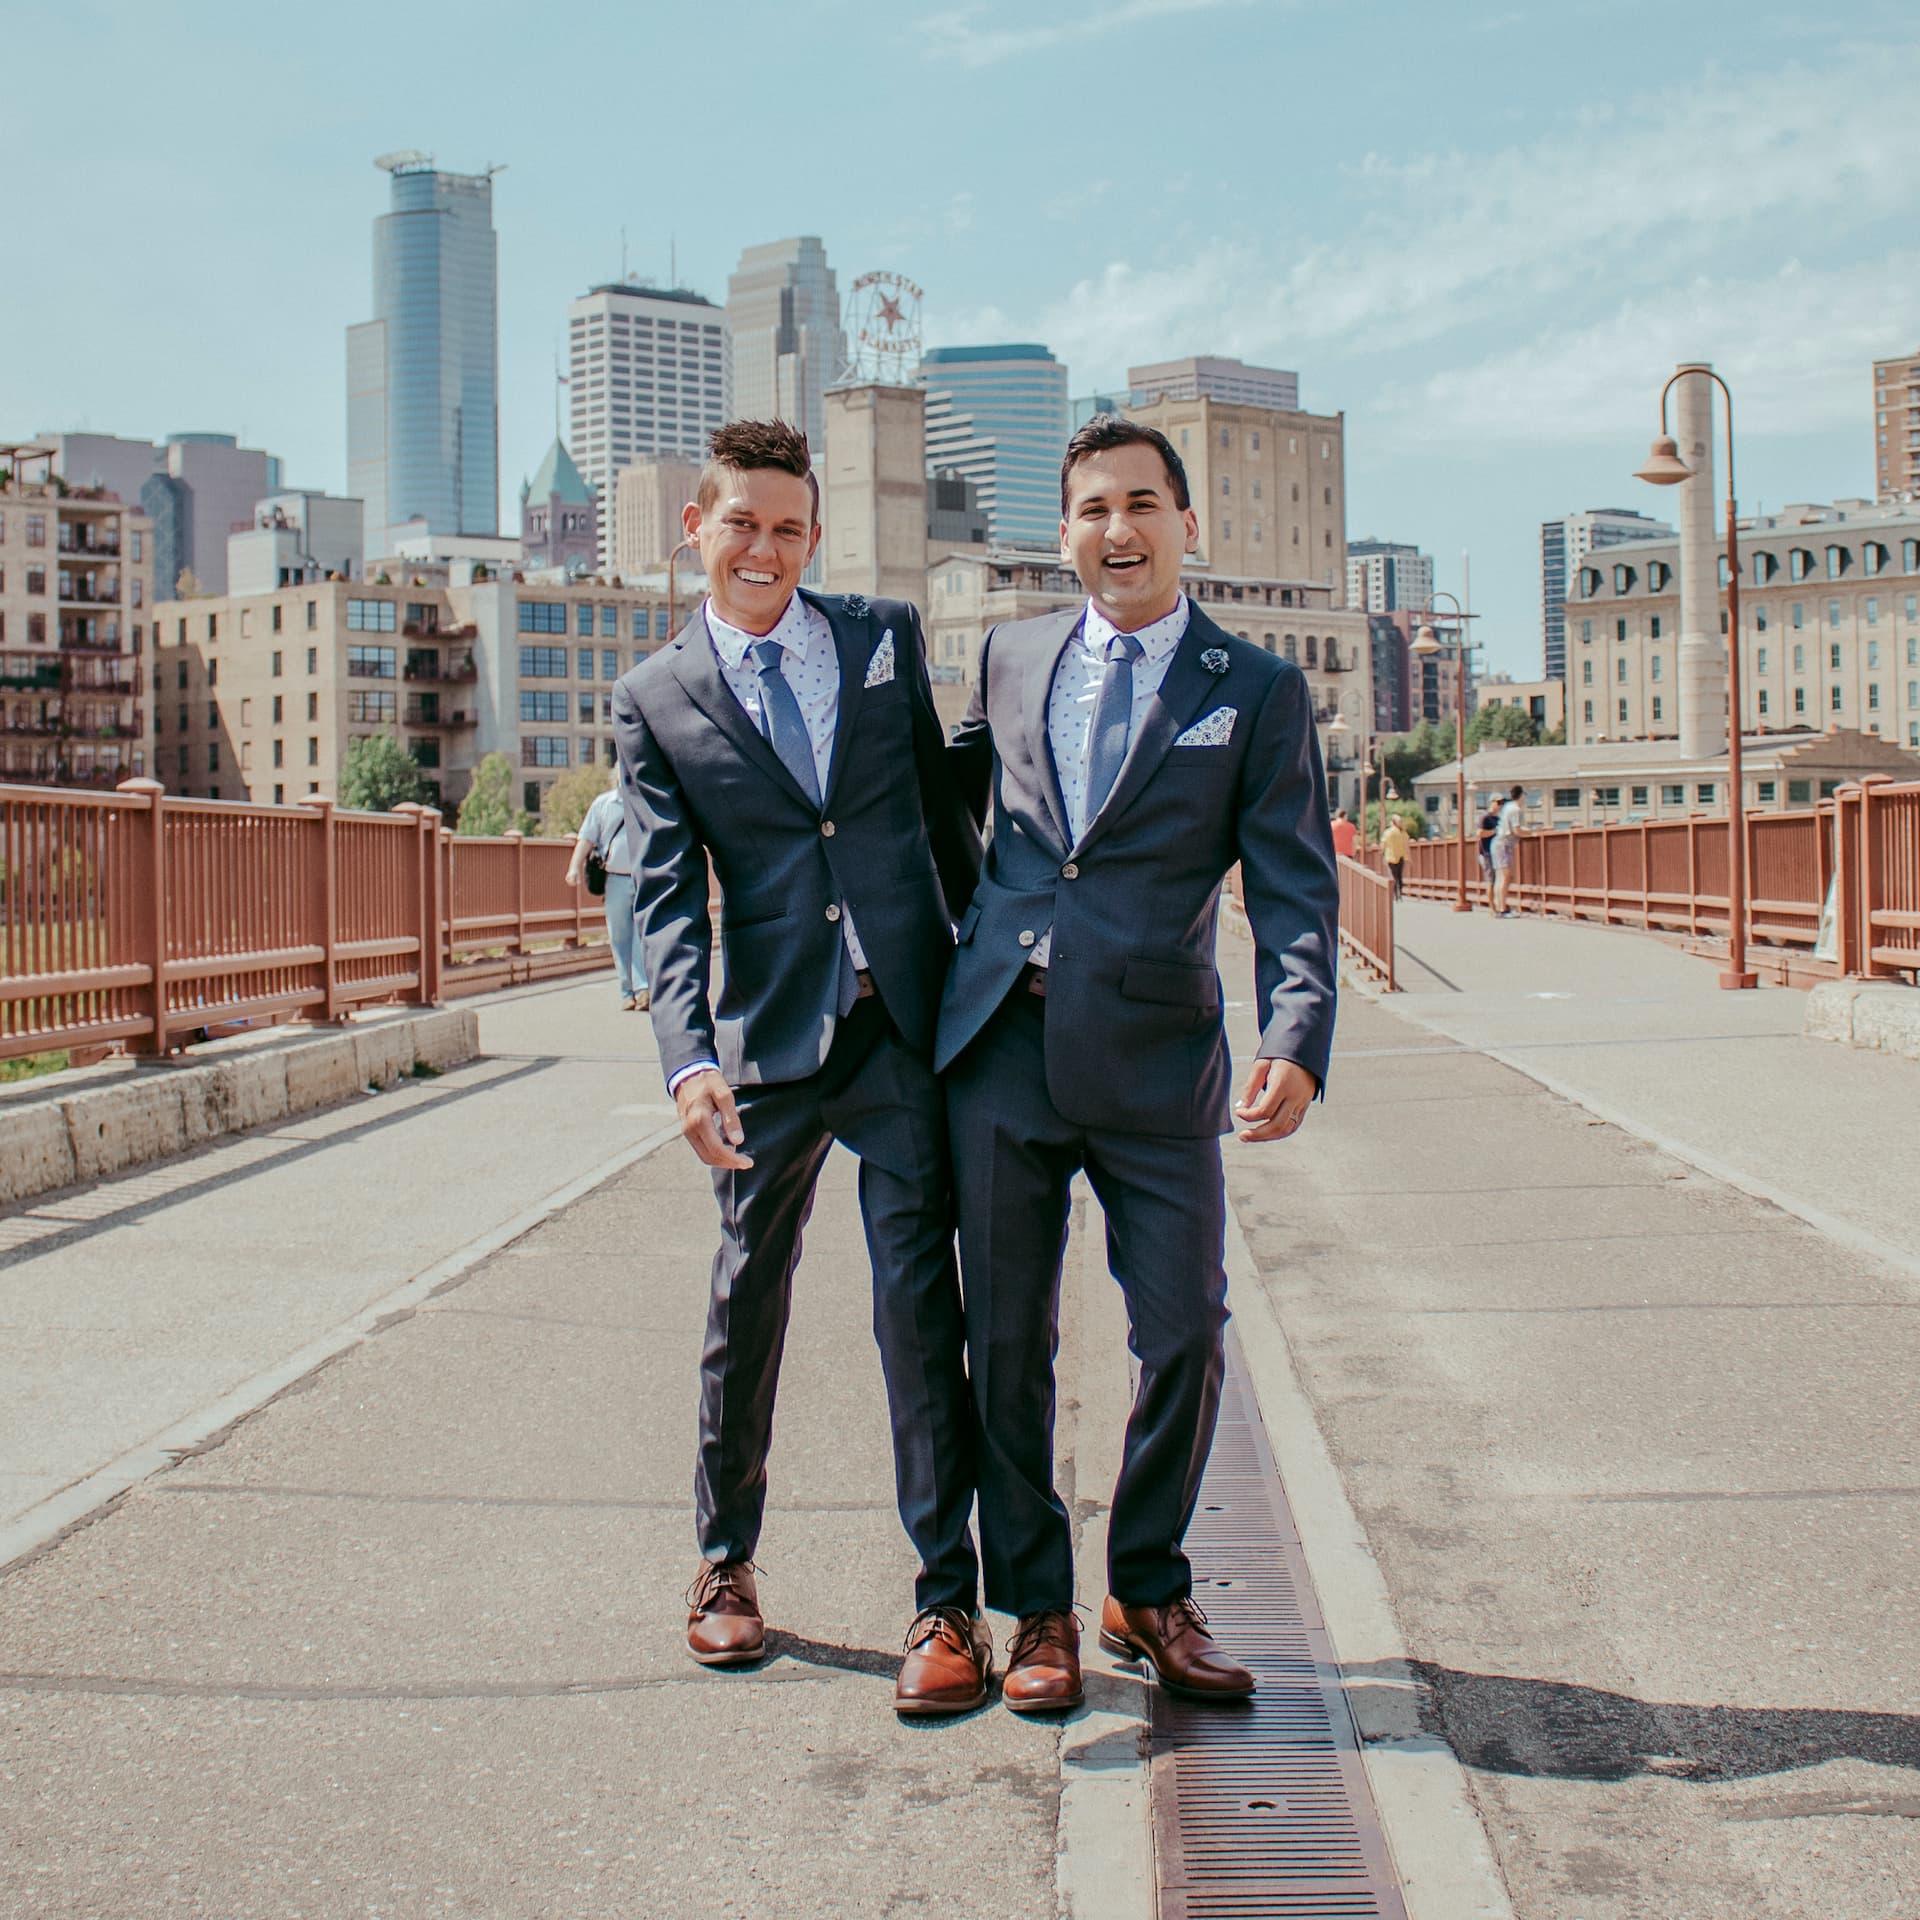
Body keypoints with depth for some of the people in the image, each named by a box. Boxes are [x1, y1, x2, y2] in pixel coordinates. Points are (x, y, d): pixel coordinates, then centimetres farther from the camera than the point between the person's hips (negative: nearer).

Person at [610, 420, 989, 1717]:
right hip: (770, 1042, 0)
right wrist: (689, 1058, -17)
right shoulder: (656, 701, 4)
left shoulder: (888, 638, 9)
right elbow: (668, 898, -4)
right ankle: (727, 1562, 32)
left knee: (922, 1307, -1)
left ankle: (950, 1602, 8)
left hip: (911, 1026, 0)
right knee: (749, 1305, 12)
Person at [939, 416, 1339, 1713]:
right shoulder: (1012, 658, 12)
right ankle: (1036, 1608, 22)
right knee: (1008, 1341, 6)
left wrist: (1298, 1041, -21)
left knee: (1186, 1335, 1)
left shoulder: (1258, 692, 2)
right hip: (1001, 1043, 2)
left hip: (1157, 1057, -2)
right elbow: (948, 799, 26)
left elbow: (1295, 888, -6)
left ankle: (1149, 1592, 23)